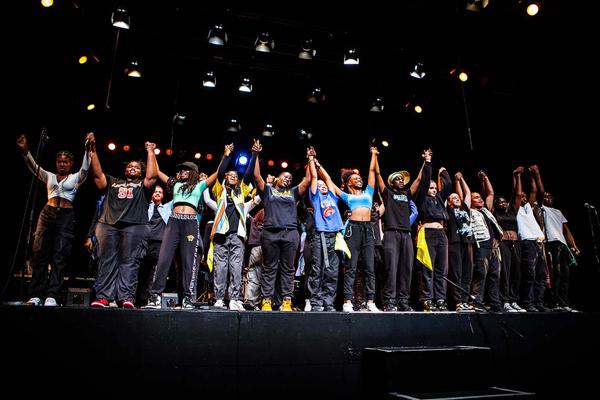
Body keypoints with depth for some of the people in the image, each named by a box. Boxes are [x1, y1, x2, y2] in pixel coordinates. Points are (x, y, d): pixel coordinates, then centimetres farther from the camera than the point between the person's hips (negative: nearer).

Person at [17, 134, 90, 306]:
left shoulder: (76, 178, 9)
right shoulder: (49, 176, 17)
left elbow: (85, 167, -7)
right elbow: (33, 167, 4)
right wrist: (24, 150, -13)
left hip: (66, 216, -3)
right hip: (47, 214, 3)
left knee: (59, 257, -5)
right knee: (40, 255, -1)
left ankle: (51, 296, -7)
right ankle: (35, 295, 1)